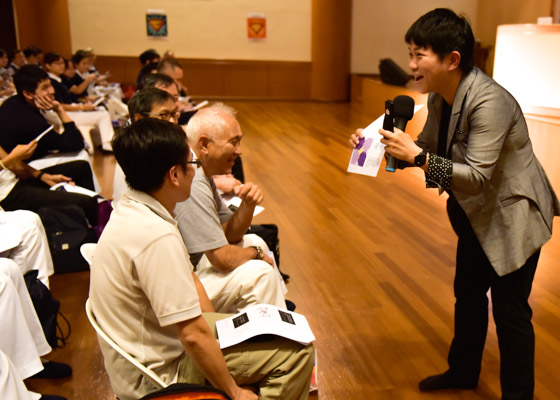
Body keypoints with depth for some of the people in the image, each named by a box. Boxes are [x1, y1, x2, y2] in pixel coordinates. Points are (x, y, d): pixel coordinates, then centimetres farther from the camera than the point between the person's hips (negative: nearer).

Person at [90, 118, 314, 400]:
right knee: (297, 351, -10)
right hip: (158, 376, -9)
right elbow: (193, 335, -27)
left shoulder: (131, 211, 0)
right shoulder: (156, 237, -31)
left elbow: (188, 279, 9)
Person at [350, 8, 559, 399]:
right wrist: (392, 145, -10)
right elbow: (427, 147, 6)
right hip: (479, 214, 9)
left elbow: (477, 175, -31)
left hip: (514, 216, -9)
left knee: (510, 310, 3)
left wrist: (417, 157, -34)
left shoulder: (489, 102, -29)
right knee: (468, 294, 20)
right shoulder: (440, 97, -4)